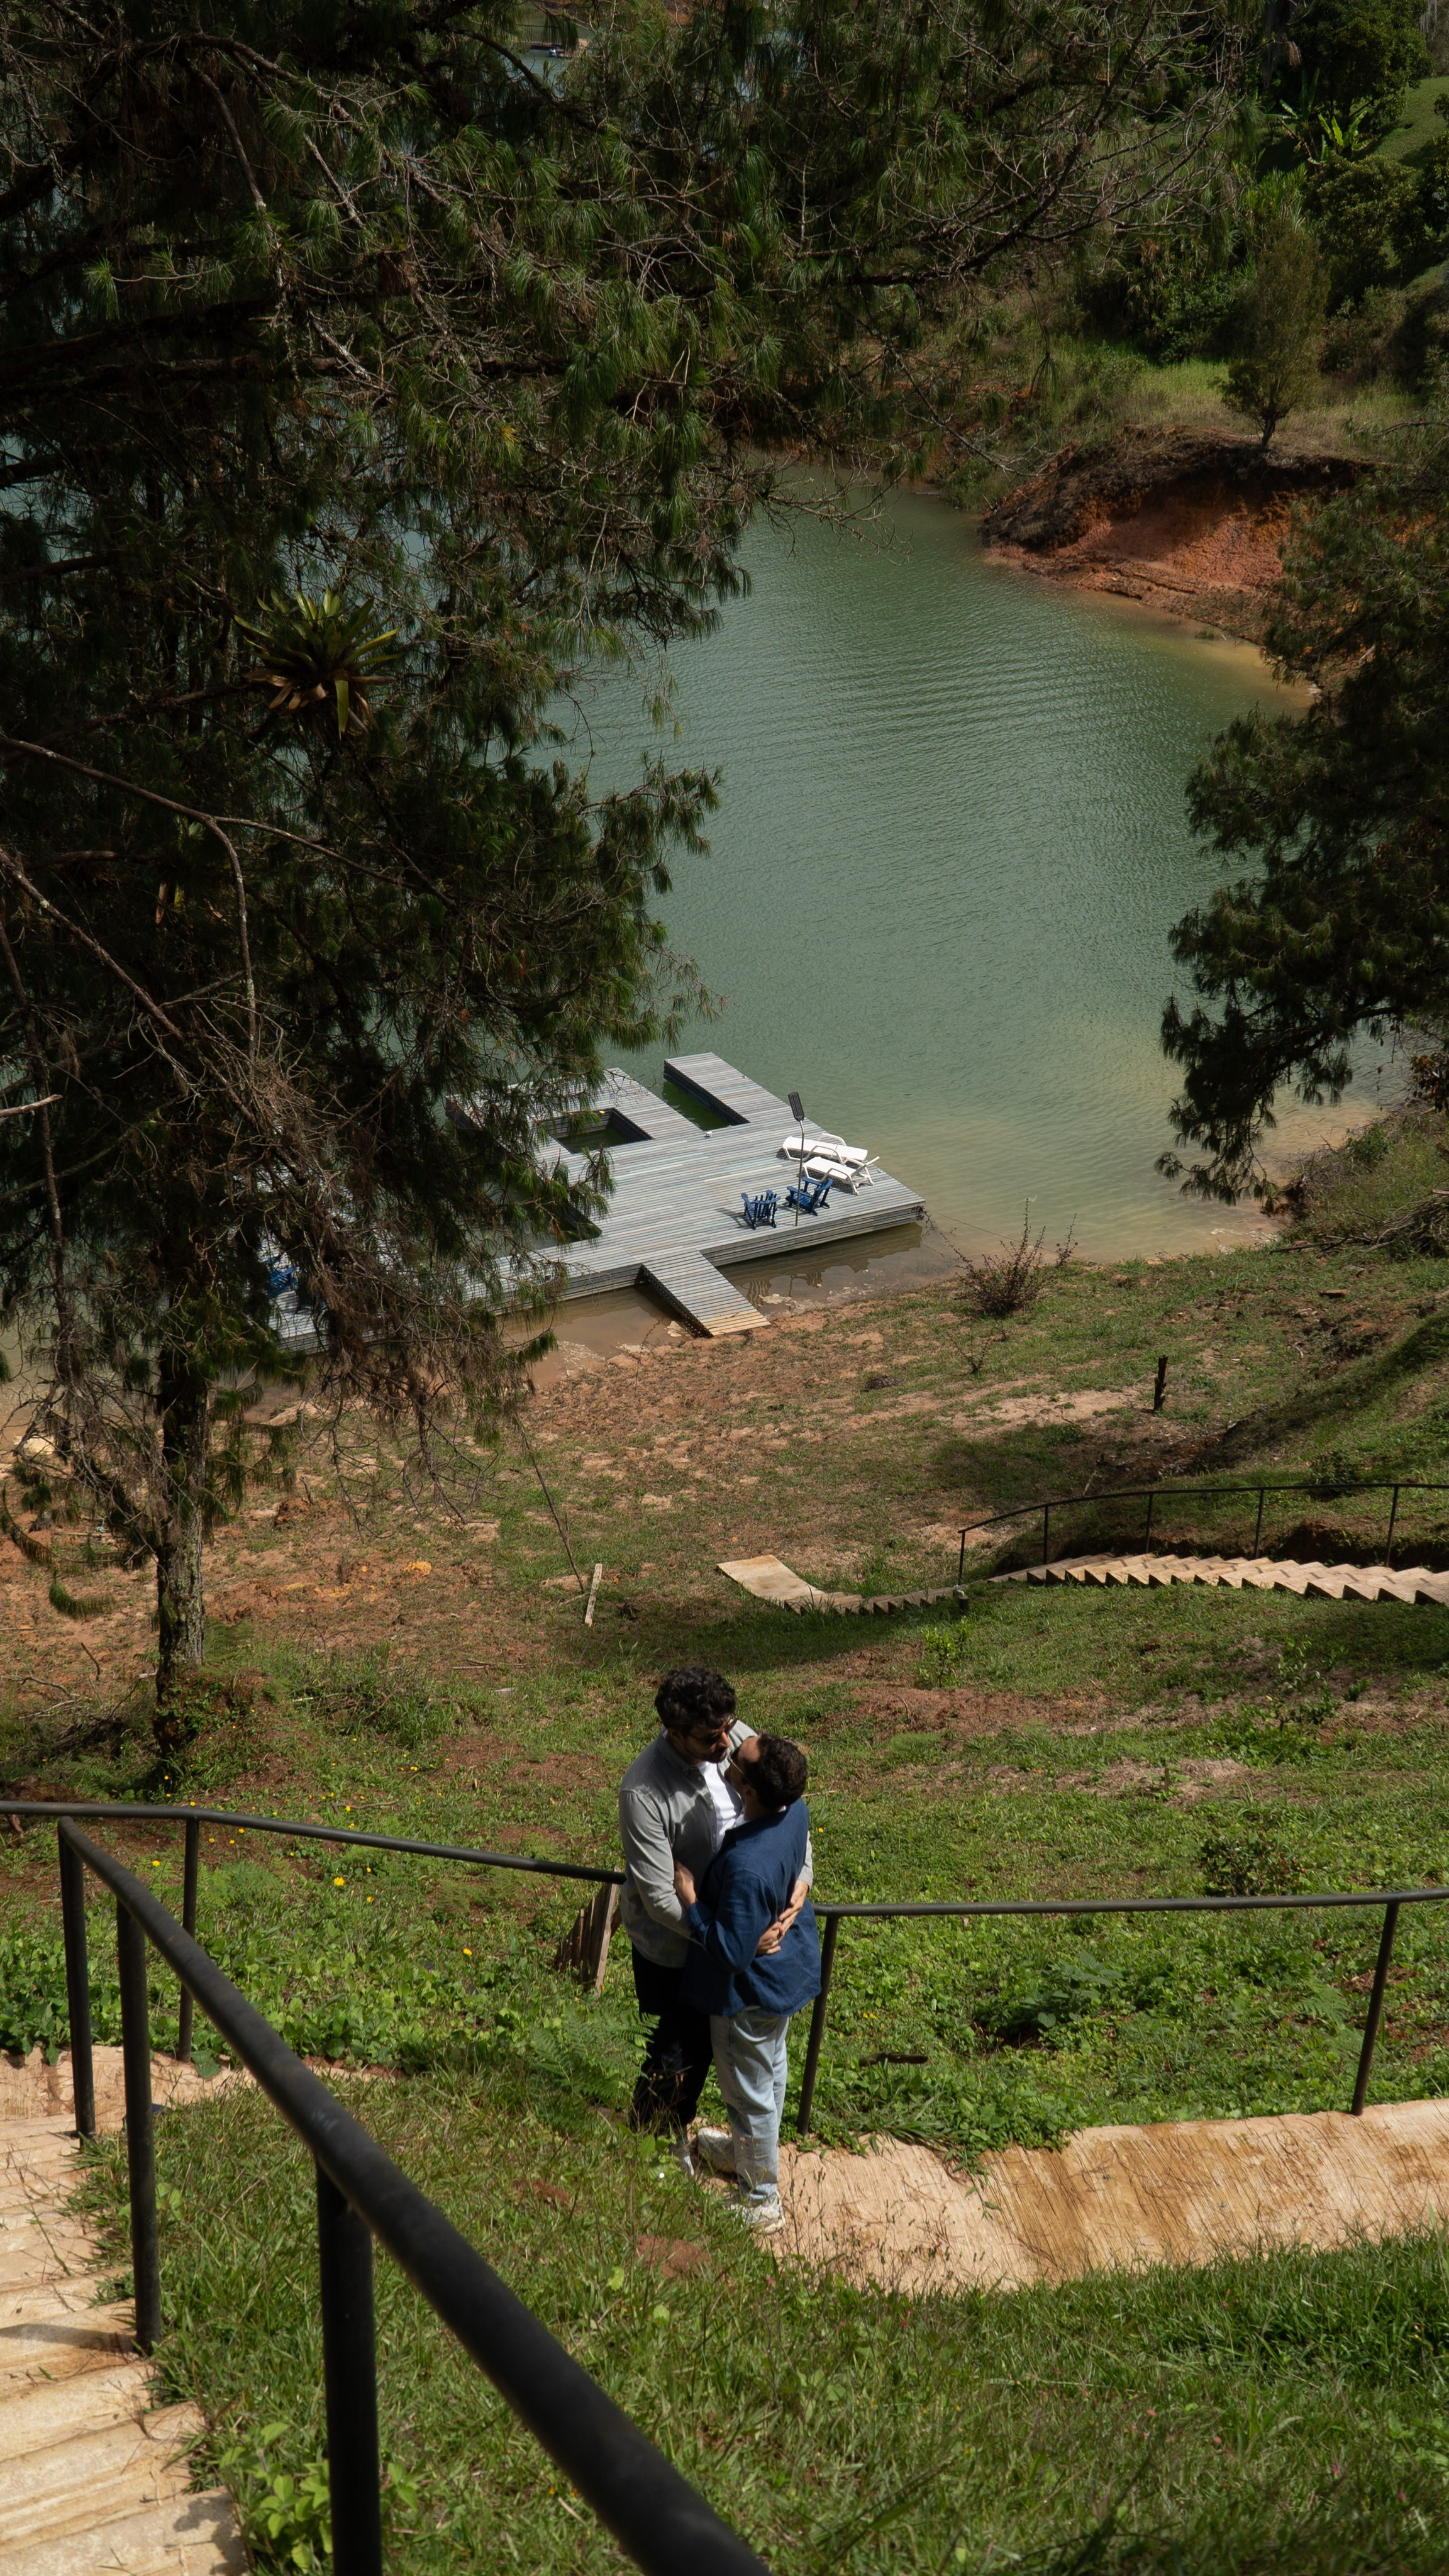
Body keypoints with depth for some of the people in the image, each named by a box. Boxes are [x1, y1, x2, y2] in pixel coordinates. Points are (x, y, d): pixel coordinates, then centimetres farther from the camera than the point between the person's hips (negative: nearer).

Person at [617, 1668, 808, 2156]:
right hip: (671, 1939, -6)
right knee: (682, 2044, 12)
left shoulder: (737, 1742, -18)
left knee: (706, 2034, 24)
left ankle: (676, 2128, 50)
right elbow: (660, 1898, -31)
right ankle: (645, 2138, 40)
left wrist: (802, 1877, -21)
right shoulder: (643, 1792, -34)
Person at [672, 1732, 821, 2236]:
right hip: (788, 1971, 8)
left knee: (750, 2093, 15)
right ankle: (749, 2151, 56)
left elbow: (732, 1952, -33)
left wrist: (690, 1900, -25)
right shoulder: (795, 1812, -19)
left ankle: (760, 2203, 36)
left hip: (751, 1993, -8)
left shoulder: (747, 1865, -42)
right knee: (770, 2068, 31)